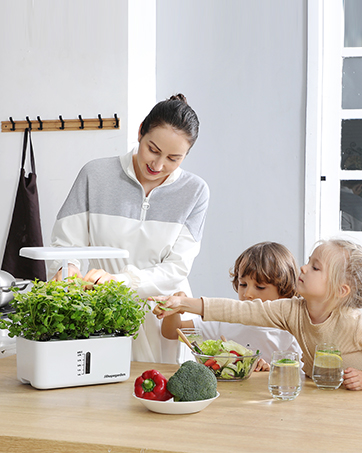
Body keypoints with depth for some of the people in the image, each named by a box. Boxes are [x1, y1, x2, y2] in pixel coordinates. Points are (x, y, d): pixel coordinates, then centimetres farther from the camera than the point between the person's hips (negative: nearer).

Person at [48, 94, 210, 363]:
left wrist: (120, 280, -21)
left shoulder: (194, 191, 1)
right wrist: (67, 269, -19)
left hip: (163, 323, 0)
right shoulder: (96, 175, 2)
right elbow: (66, 244, 4)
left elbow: (177, 268, -6)